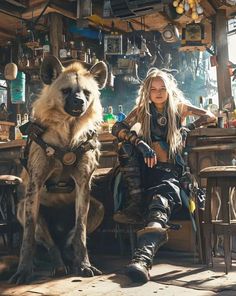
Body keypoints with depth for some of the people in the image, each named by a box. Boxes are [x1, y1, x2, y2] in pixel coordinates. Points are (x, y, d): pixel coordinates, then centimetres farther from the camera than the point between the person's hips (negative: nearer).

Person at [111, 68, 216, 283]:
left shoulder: (179, 107, 14)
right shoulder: (142, 110, 13)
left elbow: (211, 117, 14)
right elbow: (117, 128, -4)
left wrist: (186, 129, 3)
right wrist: (141, 144, -20)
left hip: (170, 168, -3)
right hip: (146, 167, 3)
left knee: (161, 201, -35)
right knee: (128, 146, -26)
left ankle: (143, 257, -61)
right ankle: (136, 205, -26)